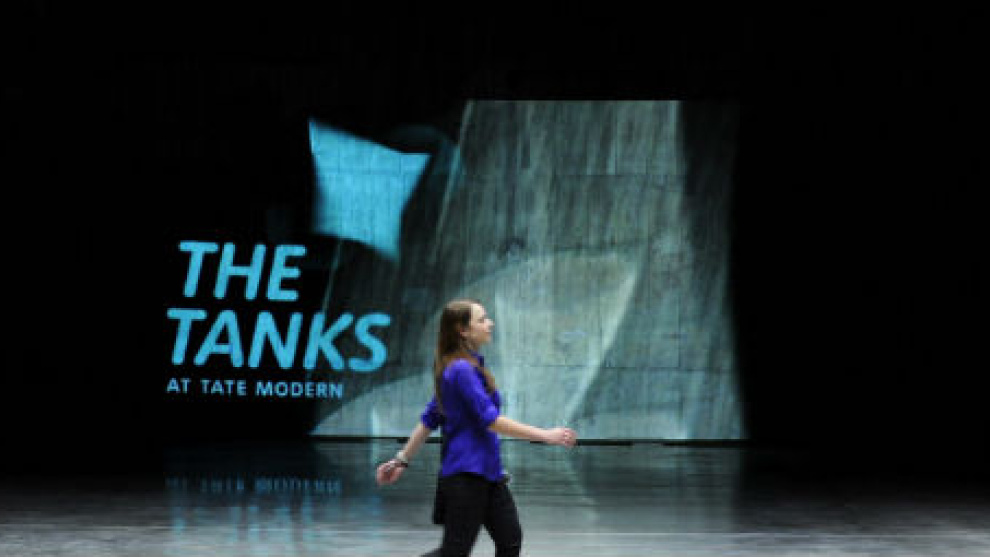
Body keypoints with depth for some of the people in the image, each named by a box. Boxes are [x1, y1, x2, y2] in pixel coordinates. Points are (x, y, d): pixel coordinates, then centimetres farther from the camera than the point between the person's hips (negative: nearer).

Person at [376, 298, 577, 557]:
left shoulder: (470, 366, 13)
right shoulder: (461, 370, -16)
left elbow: (429, 419, 17)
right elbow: (490, 420, -22)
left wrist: (402, 460, 20)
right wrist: (545, 435, -21)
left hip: (487, 473, 10)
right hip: (466, 475, -10)